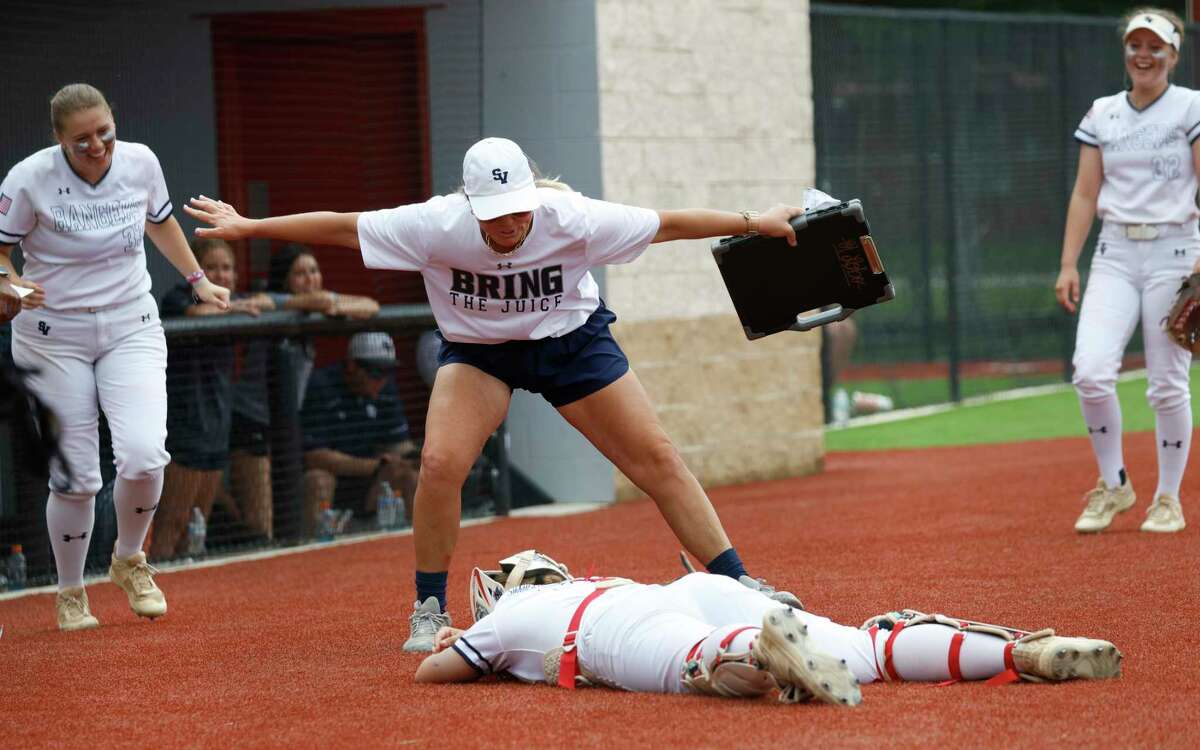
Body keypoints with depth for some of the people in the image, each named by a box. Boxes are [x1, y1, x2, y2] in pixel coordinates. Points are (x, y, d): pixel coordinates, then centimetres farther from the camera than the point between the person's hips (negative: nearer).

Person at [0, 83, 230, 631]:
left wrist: (197, 280, 22)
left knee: (144, 456, -18)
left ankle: (129, 561, 12)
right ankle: (70, 594, 22)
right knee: (75, 477, -3)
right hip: (53, 335, -2)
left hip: (132, 328, 2)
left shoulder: (140, 163, -5)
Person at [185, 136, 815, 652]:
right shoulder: (438, 226, -28)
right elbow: (339, 228, -21)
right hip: (476, 350, 0)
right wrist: (248, 228, -19)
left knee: (656, 457, -5)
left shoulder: (570, 218, -28)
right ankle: (430, 609, -3)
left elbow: (666, 223, -20)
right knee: (441, 462, -22)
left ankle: (735, 582, 7)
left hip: (570, 341, 0)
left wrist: (755, 223, -18)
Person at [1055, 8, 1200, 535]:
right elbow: (1085, 194, 11)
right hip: (1114, 254, 3)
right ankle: (1113, 485, 4)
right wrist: (1068, 265, 3)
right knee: (1091, 372, -14)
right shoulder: (1102, 114, 11)